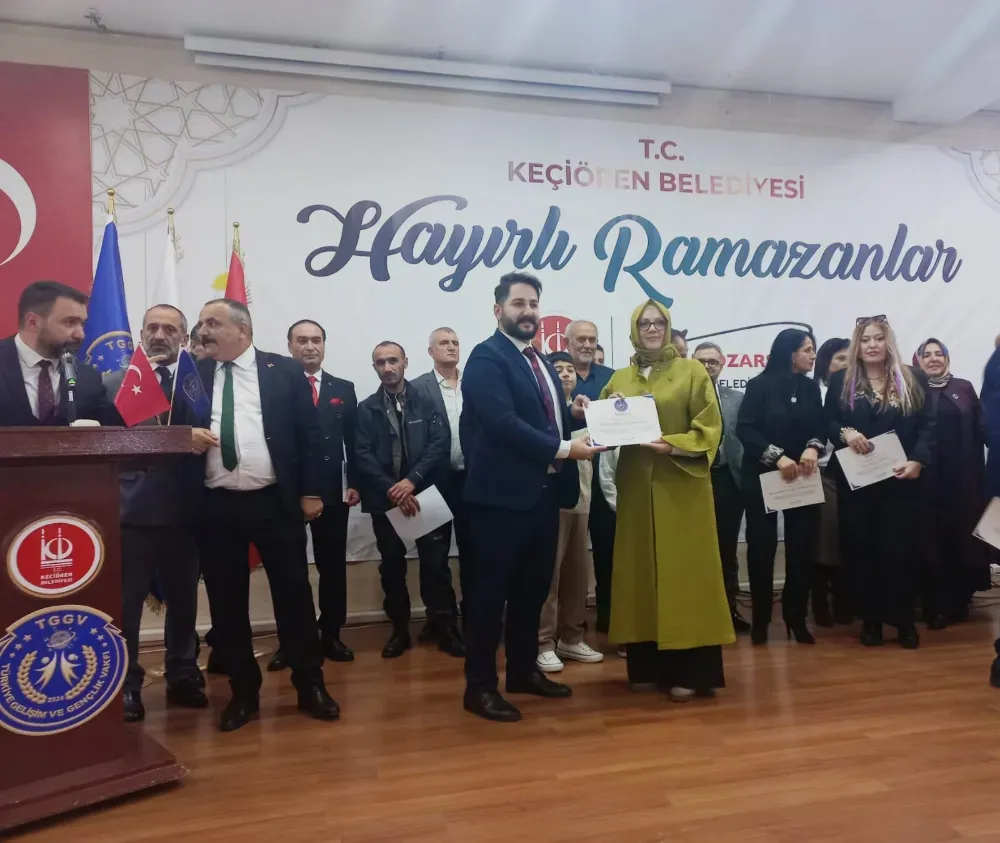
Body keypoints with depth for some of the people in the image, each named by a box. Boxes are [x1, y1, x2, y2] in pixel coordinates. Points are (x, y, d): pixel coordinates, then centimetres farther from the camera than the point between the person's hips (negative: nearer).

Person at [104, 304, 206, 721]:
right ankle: (126, 685, 18)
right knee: (125, 603, 4)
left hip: (182, 509, 1)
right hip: (130, 508, 0)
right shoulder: (115, 382, 8)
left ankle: (182, 676, 28)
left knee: (183, 599, 12)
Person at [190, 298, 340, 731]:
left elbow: (309, 432, 2)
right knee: (226, 602, 9)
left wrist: (311, 491, -3)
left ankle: (311, 686, 19)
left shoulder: (284, 370, 3)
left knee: (294, 594, 4)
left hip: (276, 501, -2)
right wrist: (186, 435, -10)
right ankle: (243, 693, 24)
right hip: (216, 506, 3)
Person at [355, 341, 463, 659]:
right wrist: (392, 489, -14)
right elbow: (363, 456, -3)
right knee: (391, 566, 9)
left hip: (425, 494, -1)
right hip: (385, 498, 1)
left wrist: (412, 480, -17)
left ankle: (443, 625, 12)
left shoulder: (426, 402, 4)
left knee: (435, 562, 0)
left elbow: (440, 444, -6)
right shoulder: (366, 409, 6)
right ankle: (399, 628, 20)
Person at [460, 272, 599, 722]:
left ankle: (523, 669, 32)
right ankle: (480, 685, 13)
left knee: (534, 586, 17)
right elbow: (504, 422, -23)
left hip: (543, 490, 9)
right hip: (503, 493, -9)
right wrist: (564, 448, -22)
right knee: (492, 589, 1)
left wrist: (573, 414, 2)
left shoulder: (541, 361, 17)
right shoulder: (487, 357, -11)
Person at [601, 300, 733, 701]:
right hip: (636, 485, 4)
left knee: (683, 572, -2)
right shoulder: (620, 378, 12)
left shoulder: (692, 371, 2)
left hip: (682, 486, -3)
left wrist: (672, 445, -18)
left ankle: (689, 670, 6)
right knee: (640, 571, 5)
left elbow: (709, 427, -4)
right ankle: (647, 664, 15)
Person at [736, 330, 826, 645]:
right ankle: (761, 619, 14)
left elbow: (821, 426, 6)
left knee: (802, 546, 2)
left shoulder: (811, 387, 7)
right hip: (763, 476, -4)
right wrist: (777, 457, -21)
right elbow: (745, 429, -13)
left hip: (802, 476, 4)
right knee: (762, 546, 1)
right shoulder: (760, 385, -7)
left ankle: (796, 617, 17)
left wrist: (813, 448, -15)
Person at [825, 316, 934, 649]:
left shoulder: (912, 379, 6)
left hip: (901, 479, 0)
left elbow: (927, 425, 1)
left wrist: (917, 461, -13)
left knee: (901, 548, 2)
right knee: (862, 549, 5)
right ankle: (870, 619, 16)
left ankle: (904, 619, 16)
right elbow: (827, 423, 3)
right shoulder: (840, 380, 6)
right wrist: (845, 432, -18)